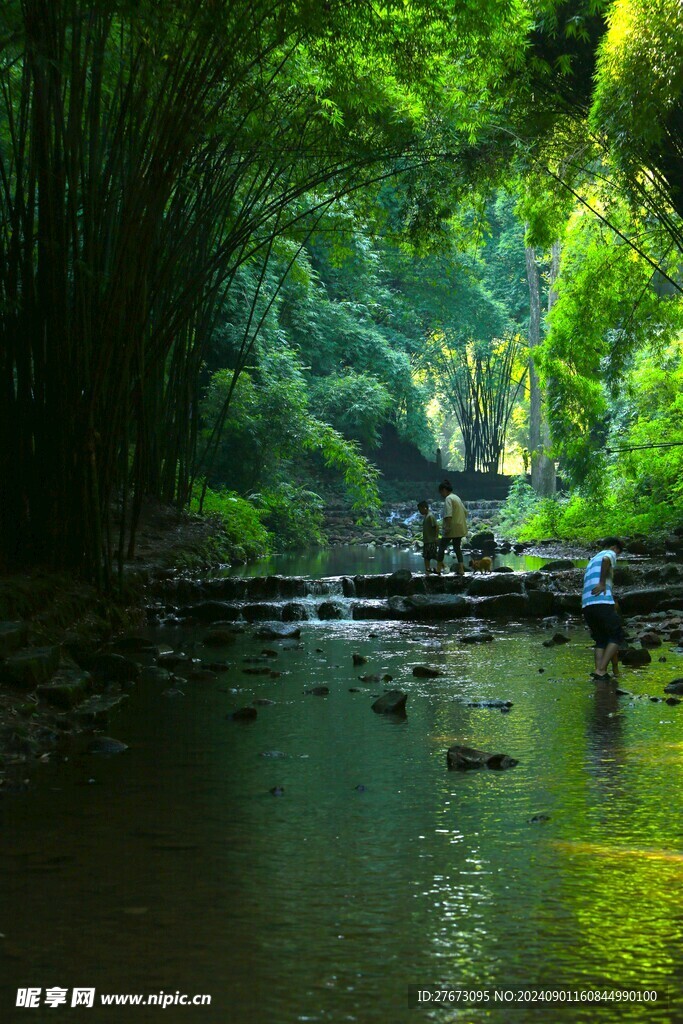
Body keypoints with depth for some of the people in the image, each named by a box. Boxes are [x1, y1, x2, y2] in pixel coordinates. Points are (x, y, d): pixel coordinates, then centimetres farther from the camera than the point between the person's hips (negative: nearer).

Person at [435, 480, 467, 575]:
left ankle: (439, 568, -1)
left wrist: (447, 527, -24)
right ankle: (461, 568, 6)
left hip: (452, 529, -8)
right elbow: (465, 512, 21)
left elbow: (448, 514, -22)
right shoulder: (457, 498, 17)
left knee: (442, 547, 1)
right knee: (457, 547, 13)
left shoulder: (448, 498, -11)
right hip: (461, 528, 8)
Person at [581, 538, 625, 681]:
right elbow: (606, 560, -19)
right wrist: (602, 583, -16)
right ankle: (601, 670, -7)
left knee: (601, 640, 16)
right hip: (602, 603, -7)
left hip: (586, 605, 7)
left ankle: (599, 670, -1)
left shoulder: (592, 560, 31)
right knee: (616, 636, 4)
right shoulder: (610, 554, 8)